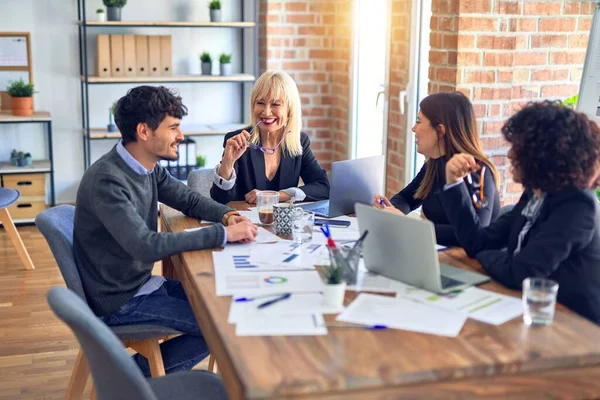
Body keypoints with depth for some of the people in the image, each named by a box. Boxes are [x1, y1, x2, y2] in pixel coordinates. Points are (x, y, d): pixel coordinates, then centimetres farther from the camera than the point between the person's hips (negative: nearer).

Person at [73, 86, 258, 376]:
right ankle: (139, 372, 4)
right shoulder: (107, 180, -25)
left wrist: (227, 215, -9)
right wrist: (223, 234, -33)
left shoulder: (148, 167, 1)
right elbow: (146, 245, -35)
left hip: (143, 283, 9)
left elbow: (189, 199, 13)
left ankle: (141, 370, 12)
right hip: (119, 302, -9)